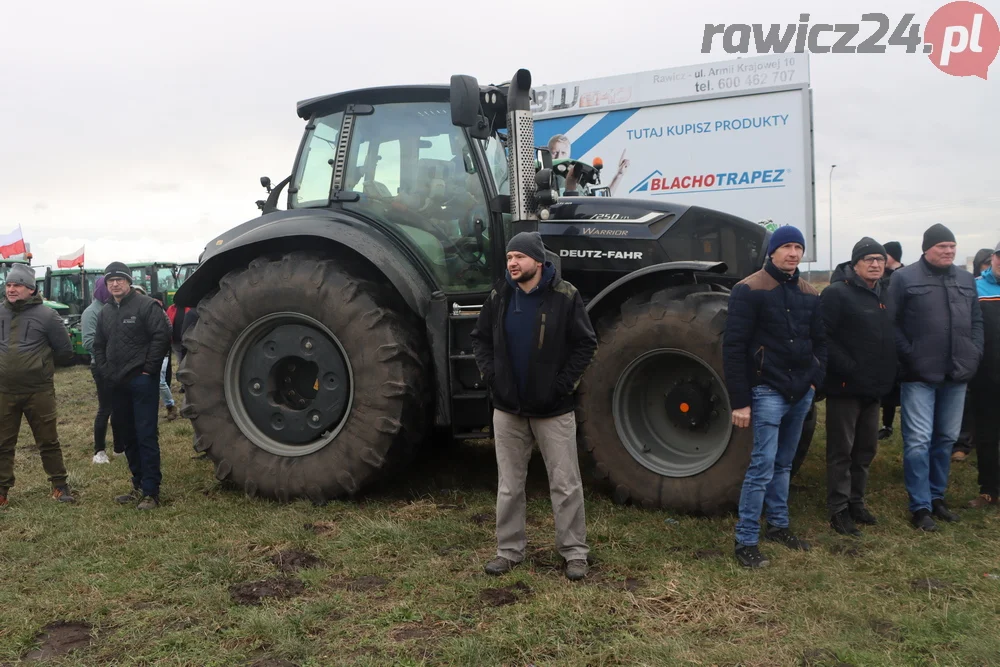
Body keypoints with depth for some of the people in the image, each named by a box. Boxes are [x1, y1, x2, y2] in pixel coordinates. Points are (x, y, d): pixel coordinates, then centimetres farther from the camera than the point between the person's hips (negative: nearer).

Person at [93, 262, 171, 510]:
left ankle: (151, 492, -4)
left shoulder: (146, 305, -8)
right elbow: (99, 346, 22)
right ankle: (138, 485, 24)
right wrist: (106, 372, 10)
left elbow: (162, 336, -16)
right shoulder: (105, 312, 15)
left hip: (142, 381, -8)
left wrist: (149, 369, -14)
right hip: (118, 383, 8)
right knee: (125, 436, 13)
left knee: (146, 436, -7)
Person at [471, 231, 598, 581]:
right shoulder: (499, 296, 1)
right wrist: (490, 375, -2)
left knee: (565, 484, 5)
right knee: (509, 485, 12)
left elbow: (586, 343, -5)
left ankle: (575, 551, 18)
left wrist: (565, 382, -12)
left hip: (554, 409, -3)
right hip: (507, 408, 3)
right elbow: (480, 338, 10)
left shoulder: (564, 296, -9)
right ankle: (509, 549, 26)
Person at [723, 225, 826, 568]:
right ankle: (745, 541, 0)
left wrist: (815, 380, 4)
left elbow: (820, 342, 20)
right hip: (768, 392, -6)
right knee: (763, 465, -8)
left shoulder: (809, 294, 12)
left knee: (783, 464, 16)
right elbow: (734, 347, -12)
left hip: (801, 393, 6)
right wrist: (739, 401, -15)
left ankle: (778, 525, 30)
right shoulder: (749, 290, -9)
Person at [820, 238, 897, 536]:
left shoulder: (884, 294, 13)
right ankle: (838, 510, 10)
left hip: (873, 387, 8)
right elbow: (823, 338, -21)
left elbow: (891, 335, 20)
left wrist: (888, 374, 8)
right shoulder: (837, 293, -13)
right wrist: (848, 369, -23)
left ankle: (856, 502, 30)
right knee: (841, 451, 1)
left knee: (865, 450, 16)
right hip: (845, 386, -8)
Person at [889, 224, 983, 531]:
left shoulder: (966, 279, 11)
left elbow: (976, 320, 16)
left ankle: (937, 496, 28)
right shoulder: (905, 278, -6)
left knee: (946, 439, 14)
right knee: (918, 441, -4)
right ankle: (920, 506, 5)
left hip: (957, 374, 6)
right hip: (919, 375, -5)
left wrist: (974, 354, 4)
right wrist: (908, 354, -13)